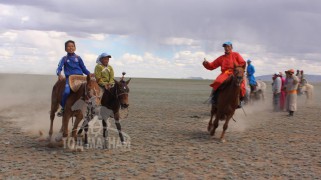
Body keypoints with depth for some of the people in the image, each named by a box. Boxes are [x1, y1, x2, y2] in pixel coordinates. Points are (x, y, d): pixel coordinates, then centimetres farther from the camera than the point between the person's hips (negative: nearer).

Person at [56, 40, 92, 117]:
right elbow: (59, 68, -3)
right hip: (69, 78, -2)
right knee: (66, 92, -27)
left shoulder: (78, 58, 12)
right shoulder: (64, 58, 9)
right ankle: (63, 108, -3)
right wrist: (59, 74, -25)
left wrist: (90, 74, -2)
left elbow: (84, 69, 15)